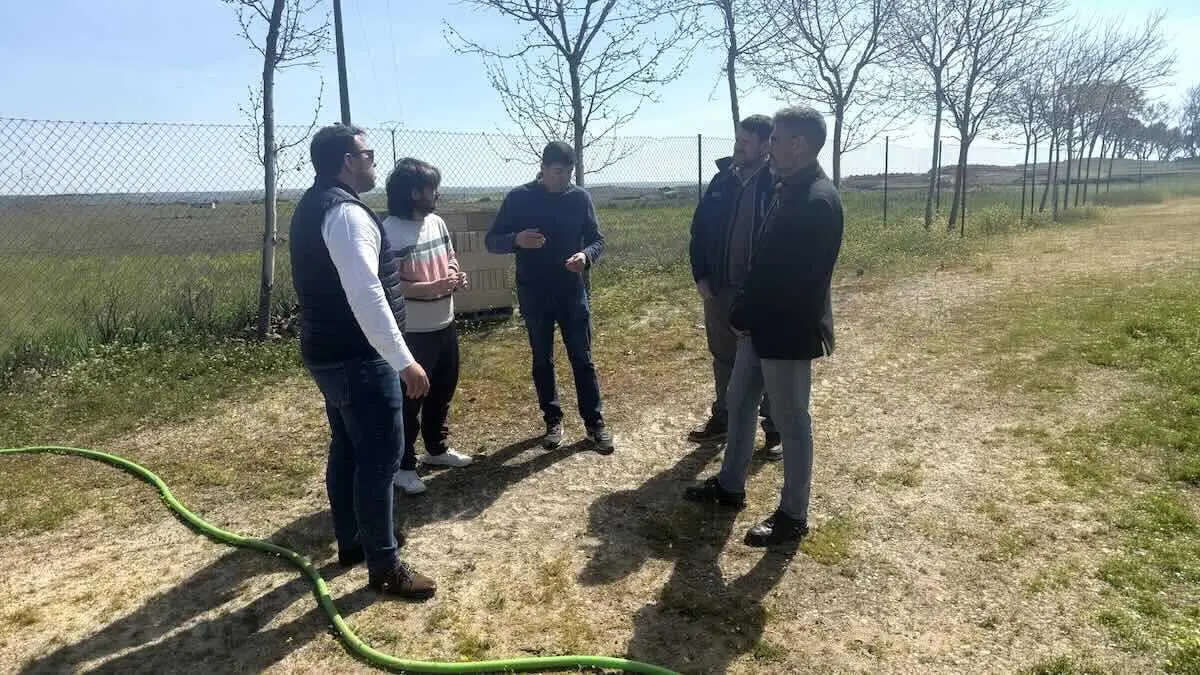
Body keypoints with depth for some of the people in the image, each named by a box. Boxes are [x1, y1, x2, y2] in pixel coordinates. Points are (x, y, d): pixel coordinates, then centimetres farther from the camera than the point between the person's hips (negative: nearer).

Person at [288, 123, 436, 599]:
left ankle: (351, 542, 34)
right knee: (379, 459, -2)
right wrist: (404, 361, -29)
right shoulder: (346, 212, -20)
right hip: (358, 359, -11)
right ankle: (384, 567, 9)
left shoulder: (313, 206, 14)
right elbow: (366, 296, -29)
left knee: (347, 449, 20)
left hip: (328, 353, 11)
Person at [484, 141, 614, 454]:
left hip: (573, 293, 1)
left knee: (583, 359, 4)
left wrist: (586, 255, -19)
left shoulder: (580, 197, 0)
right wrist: (516, 240, -24)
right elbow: (491, 241, -2)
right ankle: (553, 420, 24)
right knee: (542, 361, 10)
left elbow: (597, 239, 5)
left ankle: (595, 422, 14)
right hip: (534, 296, 0)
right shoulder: (518, 198, -5)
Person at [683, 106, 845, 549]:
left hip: (789, 331, -10)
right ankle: (731, 486, 37)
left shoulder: (817, 201, -21)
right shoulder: (790, 189, 10)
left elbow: (796, 279, -25)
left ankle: (793, 517, 20)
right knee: (739, 401, 20)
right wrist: (745, 312, 8)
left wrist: (744, 317, -15)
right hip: (762, 325, 10)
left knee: (791, 422, 3)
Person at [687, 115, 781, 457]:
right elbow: (700, 228, 9)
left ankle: (775, 428, 22)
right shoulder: (722, 180, 5)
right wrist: (700, 276, 1)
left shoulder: (779, 184, -11)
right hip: (719, 288, 5)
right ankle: (722, 418, 34)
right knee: (723, 357, 17)